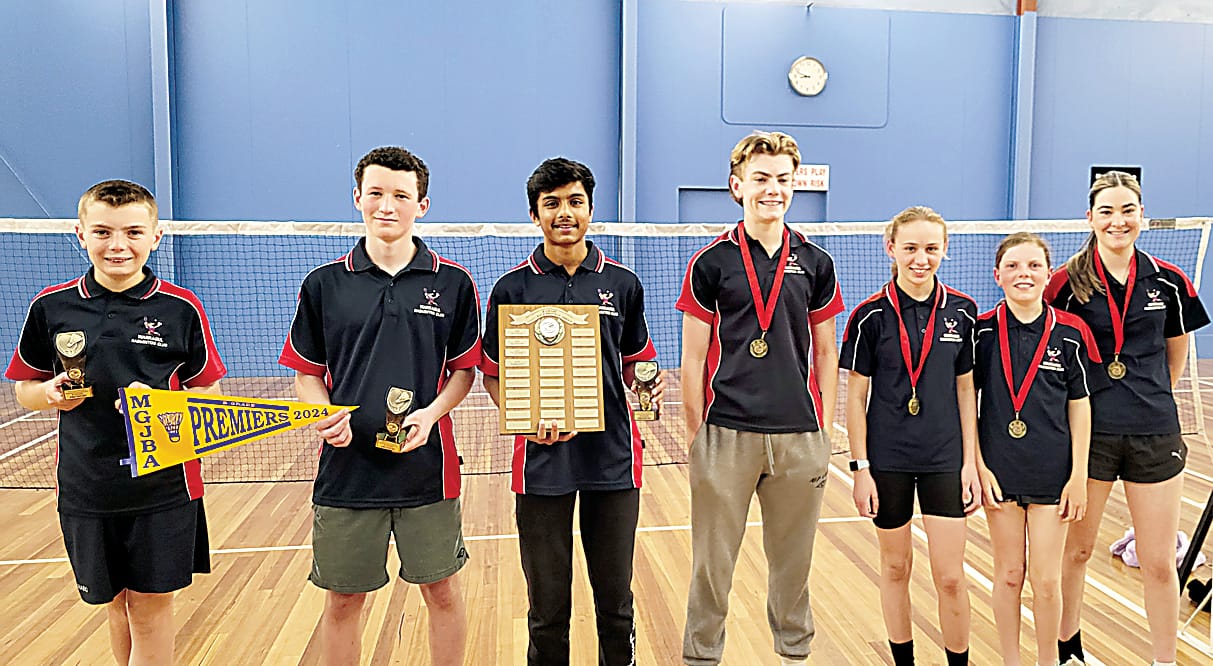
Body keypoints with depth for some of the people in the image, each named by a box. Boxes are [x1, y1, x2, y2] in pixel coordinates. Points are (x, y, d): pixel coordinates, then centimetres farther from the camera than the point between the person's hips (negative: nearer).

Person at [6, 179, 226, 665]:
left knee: (151, 606, 4)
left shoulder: (182, 309, -5)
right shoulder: (51, 307, 0)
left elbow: (208, 392, 0)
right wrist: (51, 394, -11)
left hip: (163, 484, -2)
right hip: (86, 488, 2)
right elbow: (25, 388, 11)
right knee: (115, 603, 16)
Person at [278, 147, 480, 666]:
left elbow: (465, 368, 4)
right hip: (346, 466, 1)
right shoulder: (323, 283, 2)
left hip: (428, 465, 0)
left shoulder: (453, 283, -1)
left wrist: (431, 413, -13)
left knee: (441, 591, 11)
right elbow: (306, 374, 7)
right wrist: (325, 417, -12)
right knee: (342, 600, 12)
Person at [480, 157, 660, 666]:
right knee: (548, 607, 9)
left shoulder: (623, 283, 5)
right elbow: (493, 376, 3)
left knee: (615, 601, 12)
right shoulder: (513, 288, 0)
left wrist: (647, 386, -7)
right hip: (542, 460, -1)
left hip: (613, 457, 1)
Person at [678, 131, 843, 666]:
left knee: (793, 558, 14)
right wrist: (695, 436, -3)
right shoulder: (711, 262, 0)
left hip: (798, 435, 2)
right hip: (726, 433, -2)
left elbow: (826, 352, 11)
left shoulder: (814, 263, 7)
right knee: (712, 561, 6)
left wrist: (824, 430, 6)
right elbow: (693, 358, 1)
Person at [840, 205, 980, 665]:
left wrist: (971, 462, 1)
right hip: (887, 459, -1)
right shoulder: (871, 315, -8)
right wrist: (861, 467, -7)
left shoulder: (962, 311, -1)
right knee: (895, 566, 12)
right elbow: (855, 396, -4)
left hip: (944, 458, 1)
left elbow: (966, 390, 5)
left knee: (950, 577, 2)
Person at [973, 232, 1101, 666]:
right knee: (1009, 573, 11)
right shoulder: (982, 332, -5)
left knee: (1047, 580, 5)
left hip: (1052, 471, 0)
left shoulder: (1071, 333, -4)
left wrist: (1078, 475, -1)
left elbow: (1079, 406, 1)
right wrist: (978, 466, -6)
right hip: (999, 469, 0)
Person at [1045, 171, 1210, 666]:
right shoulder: (1067, 283, -5)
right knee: (1076, 549, 12)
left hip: (1155, 434, 2)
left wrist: (1151, 397, 12)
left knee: (1159, 563, 6)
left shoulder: (1169, 282, 2)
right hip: (1087, 432, -1)